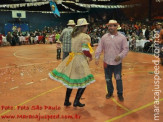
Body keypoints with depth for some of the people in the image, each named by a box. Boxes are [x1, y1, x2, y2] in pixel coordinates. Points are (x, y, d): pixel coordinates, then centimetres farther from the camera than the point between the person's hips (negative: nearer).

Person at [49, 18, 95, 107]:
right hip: (80, 60, -8)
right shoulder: (85, 37, -13)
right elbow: (85, 51, -18)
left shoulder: (74, 35, 9)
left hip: (72, 58, 8)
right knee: (84, 81, 6)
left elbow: (75, 47, 11)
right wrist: (90, 57, 1)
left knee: (71, 80, 16)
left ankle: (66, 101, 24)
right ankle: (76, 101, 6)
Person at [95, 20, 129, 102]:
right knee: (108, 79, 13)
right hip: (107, 62, 3)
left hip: (117, 63, -2)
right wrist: (97, 57, -7)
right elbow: (99, 48, 3)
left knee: (118, 79, 3)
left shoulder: (122, 37, -4)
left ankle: (120, 93, 22)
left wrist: (120, 56, -19)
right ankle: (110, 92, 34)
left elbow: (126, 49, -4)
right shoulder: (104, 37, 2)